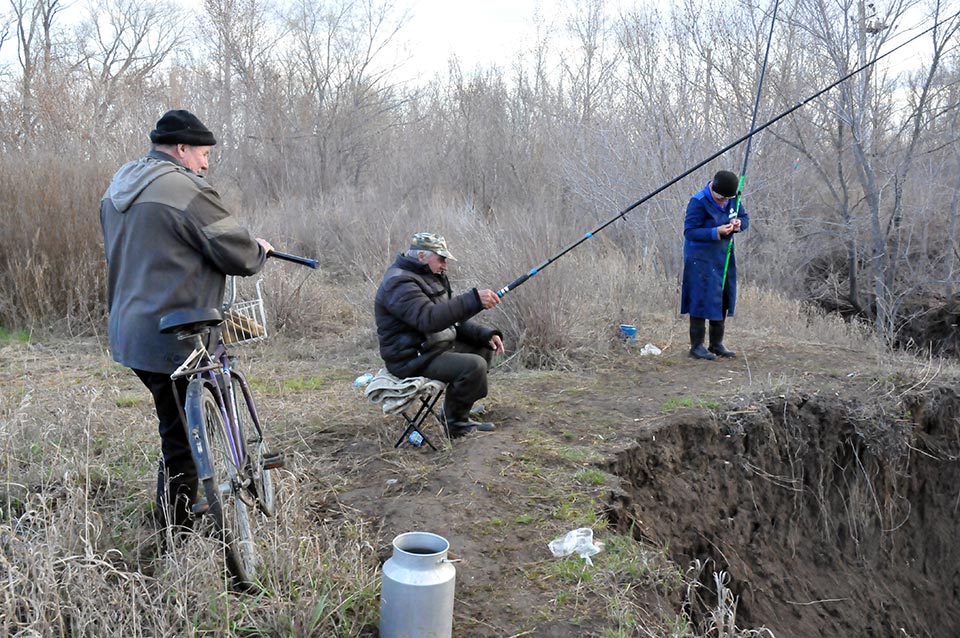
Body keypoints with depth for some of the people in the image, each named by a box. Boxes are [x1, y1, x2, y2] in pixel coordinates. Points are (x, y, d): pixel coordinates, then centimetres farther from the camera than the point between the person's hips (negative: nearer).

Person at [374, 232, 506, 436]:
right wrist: (473, 300, -41)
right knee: (473, 365, -25)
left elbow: (451, 318, 15)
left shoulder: (432, 278, 14)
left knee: (484, 346, 11)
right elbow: (429, 319, -36)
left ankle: (460, 412, 12)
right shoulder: (399, 283, -20)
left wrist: (485, 334, -1)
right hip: (412, 359, -11)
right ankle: (456, 423, -4)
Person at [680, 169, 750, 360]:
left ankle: (717, 344, 22)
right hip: (701, 260, -7)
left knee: (723, 299, 11)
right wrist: (716, 232, -28)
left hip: (723, 257, 8)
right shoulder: (698, 202, -17)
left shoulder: (732, 199, 4)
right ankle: (697, 346, 1)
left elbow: (745, 217, 15)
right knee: (702, 300, -8)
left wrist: (739, 224, -10)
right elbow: (689, 231, -19)